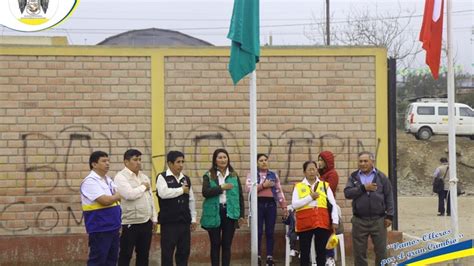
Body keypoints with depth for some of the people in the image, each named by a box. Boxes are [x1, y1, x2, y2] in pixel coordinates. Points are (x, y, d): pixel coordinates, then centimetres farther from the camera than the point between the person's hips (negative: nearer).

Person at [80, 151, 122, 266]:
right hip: (99, 229, -9)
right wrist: (118, 196, -5)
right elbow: (105, 200, -22)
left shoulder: (108, 179, 14)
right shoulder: (90, 181, -15)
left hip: (112, 227, 9)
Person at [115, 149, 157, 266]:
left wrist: (154, 218, 13)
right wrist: (143, 187, -8)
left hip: (146, 223, 7)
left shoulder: (144, 177, 13)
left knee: (143, 254, 12)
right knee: (125, 255, 1)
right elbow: (130, 194, -25)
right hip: (130, 224, -7)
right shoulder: (120, 177, -10)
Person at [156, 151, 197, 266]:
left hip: (184, 221, 5)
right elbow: (163, 193, -23)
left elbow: (191, 200, 16)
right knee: (167, 252, 0)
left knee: (184, 251, 9)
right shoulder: (162, 177, -5)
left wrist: (193, 219, 12)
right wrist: (182, 190, -11)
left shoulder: (186, 179, 13)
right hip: (169, 222, -5)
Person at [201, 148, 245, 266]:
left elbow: (240, 196, 10)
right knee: (215, 244, 4)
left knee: (227, 244, 5)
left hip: (230, 213, 2)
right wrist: (221, 187, -19)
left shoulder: (234, 176, 9)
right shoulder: (208, 176, 1)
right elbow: (205, 192, -14)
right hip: (214, 213, -2)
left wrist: (241, 215, 5)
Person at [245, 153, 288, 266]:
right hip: (258, 204, -2)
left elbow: (279, 192, 10)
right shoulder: (252, 175, 6)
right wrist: (263, 185, -13)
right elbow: (249, 189, -9)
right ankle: (258, 256, 3)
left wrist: (284, 206, 4)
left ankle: (270, 257, 7)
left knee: (270, 232, 3)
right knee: (258, 232, -2)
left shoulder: (274, 175, 14)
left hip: (271, 204, 2)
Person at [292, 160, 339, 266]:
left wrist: (335, 221, -2)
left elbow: (333, 204, 7)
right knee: (305, 252, 4)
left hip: (322, 223, 1)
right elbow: (294, 204, -5)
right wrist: (310, 197, -10)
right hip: (305, 223, -1)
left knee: (321, 252, 5)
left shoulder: (325, 185, 12)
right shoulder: (299, 187, 8)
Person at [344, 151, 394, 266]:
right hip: (359, 221, 1)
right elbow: (347, 193, -7)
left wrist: (389, 216, -2)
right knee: (359, 252, 6)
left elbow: (389, 197, 4)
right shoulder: (354, 177, 7)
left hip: (378, 220, -1)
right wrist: (363, 188, -15)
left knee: (381, 250, 3)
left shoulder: (381, 177, 4)